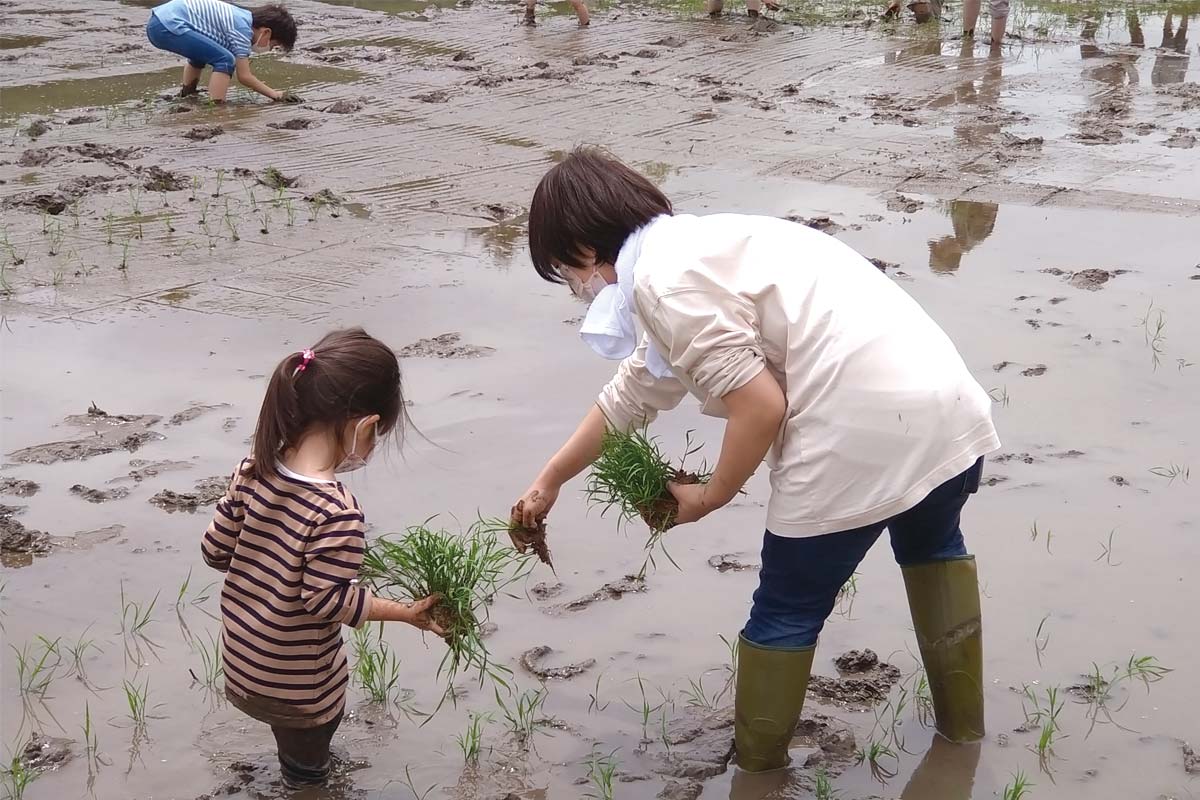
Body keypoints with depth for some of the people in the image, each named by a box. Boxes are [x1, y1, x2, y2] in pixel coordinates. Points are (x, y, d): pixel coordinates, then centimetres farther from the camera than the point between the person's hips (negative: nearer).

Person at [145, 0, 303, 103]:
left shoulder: (242, 17, 16)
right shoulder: (242, 29, -11)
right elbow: (244, 77, -10)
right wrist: (276, 95, -3)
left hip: (158, 21, 10)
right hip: (169, 26, -10)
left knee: (202, 52, 35)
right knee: (225, 59, -16)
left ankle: (186, 95, 45)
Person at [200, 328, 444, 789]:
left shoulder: (254, 470, -14)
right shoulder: (337, 513, -35)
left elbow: (215, 550, -4)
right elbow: (329, 600, -27)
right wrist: (406, 613, -14)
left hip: (241, 652, 6)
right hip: (299, 678, -6)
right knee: (307, 764, 22)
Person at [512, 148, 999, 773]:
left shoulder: (663, 277, -8)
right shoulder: (693, 250, 24)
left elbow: (760, 404, -15)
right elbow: (630, 396, 35)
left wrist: (709, 497, 4)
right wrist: (550, 480, 46)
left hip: (861, 434, -10)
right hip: (950, 404, 10)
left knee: (785, 614, 13)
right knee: (931, 546, 38)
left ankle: (755, 767, 30)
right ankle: (963, 720, 50)